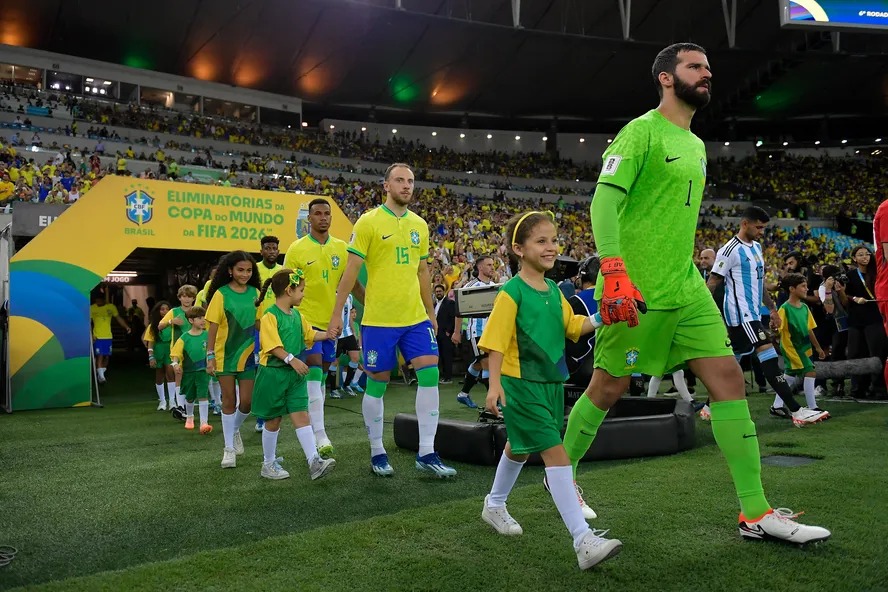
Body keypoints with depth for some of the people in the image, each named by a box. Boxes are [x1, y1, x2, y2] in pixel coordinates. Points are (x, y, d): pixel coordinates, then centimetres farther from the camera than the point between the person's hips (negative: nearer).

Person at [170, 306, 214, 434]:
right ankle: (189, 417, 43)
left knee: (203, 396, -12)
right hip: (188, 372, 1)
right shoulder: (184, 337, -5)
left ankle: (204, 423, -12)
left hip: (203, 371, -1)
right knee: (189, 398, 18)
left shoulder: (207, 335, -4)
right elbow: (176, 353, -5)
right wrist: (175, 364, -20)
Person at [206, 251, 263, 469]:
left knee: (247, 401, 3)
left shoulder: (255, 293, 1)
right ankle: (229, 448, 17)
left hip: (248, 354, 3)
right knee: (229, 400, 5)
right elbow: (213, 327, -6)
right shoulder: (221, 294, -8)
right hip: (225, 355, -2)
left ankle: (235, 430, 33)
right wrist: (210, 356, -9)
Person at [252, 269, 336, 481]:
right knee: (273, 420, 7)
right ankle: (268, 463, 21)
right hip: (273, 373, -6)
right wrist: (291, 359, -27)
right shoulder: (270, 316, -14)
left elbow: (310, 334, 22)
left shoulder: (297, 315, 10)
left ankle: (314, 462, -8)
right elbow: (273, 346, -21)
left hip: (295, 375, 6)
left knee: (301, 416, -2)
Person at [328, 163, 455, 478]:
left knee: (430, 374, -4)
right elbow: (351, 269, -6)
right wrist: (337, 313, -9)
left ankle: (426, 454, 5)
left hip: (416, 318, 5)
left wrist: (431, 313, 18)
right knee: (377, 383, 4)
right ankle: (377, 453, 21)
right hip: (378, 319, -5)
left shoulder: (419, 224, 10)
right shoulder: (369, 221, -5)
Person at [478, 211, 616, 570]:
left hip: (551, 382, 8)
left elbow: (572, 326, 15)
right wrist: (495, 385, -21)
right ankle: (583, 540, -12)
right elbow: (496, 342, -15)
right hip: (522, 384, -8)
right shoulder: (512, 292, -14)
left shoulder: (554, 291, 7)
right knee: (555, 452, -13)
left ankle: (494, 505, 45)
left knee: (521, 447, 23)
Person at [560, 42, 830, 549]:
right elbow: (604, 199, -16)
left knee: (730, 379, 1)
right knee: (610, 386, 1)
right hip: (637, 290, -8)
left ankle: (755, 513, 7)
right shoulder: (643, 130, -6)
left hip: (686, 287, 8)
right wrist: (614, 271, -26)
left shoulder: (696, 145, 19)